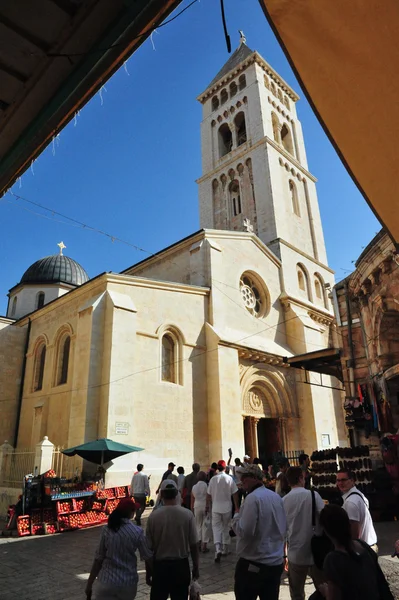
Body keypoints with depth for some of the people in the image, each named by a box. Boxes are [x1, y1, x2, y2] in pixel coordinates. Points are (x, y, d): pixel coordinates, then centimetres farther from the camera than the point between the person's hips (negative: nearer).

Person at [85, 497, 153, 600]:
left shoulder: (107, 530, -8)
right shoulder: (137, 532, -11)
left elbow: (98, 559, -5)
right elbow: (147, 557, -4)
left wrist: (89, 584, 5)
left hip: (107, 581, 0)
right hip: (129, 582, 1)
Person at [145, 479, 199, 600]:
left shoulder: (153, 516, -12)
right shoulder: (187, 515, -11)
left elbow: (149, 548, -5)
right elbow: (194, 545, -6)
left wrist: (148, 572, 8)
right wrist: (196, 567, 8)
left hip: (160, 565, 0)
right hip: (181, 565, 1)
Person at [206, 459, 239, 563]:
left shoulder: (213, 479, -6)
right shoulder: (229, 479, -8)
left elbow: (208, 495, -1)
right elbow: (235, 494, -5)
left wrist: (207, 506, 12)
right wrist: (237, 507, 4)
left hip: (216, 508, 0)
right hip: (227, 507, 1)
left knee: (216, 528, 5)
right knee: (226, 528, 16)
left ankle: (218, 549, -13)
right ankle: (225, 549, 25)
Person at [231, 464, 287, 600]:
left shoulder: (253, 498, -18)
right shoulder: (277, 497, 7)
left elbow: (244, 531, -23)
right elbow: (284, 528, 16)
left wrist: (236, 516, -6)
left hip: (253, 564, -7)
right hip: (276, 562, 7)